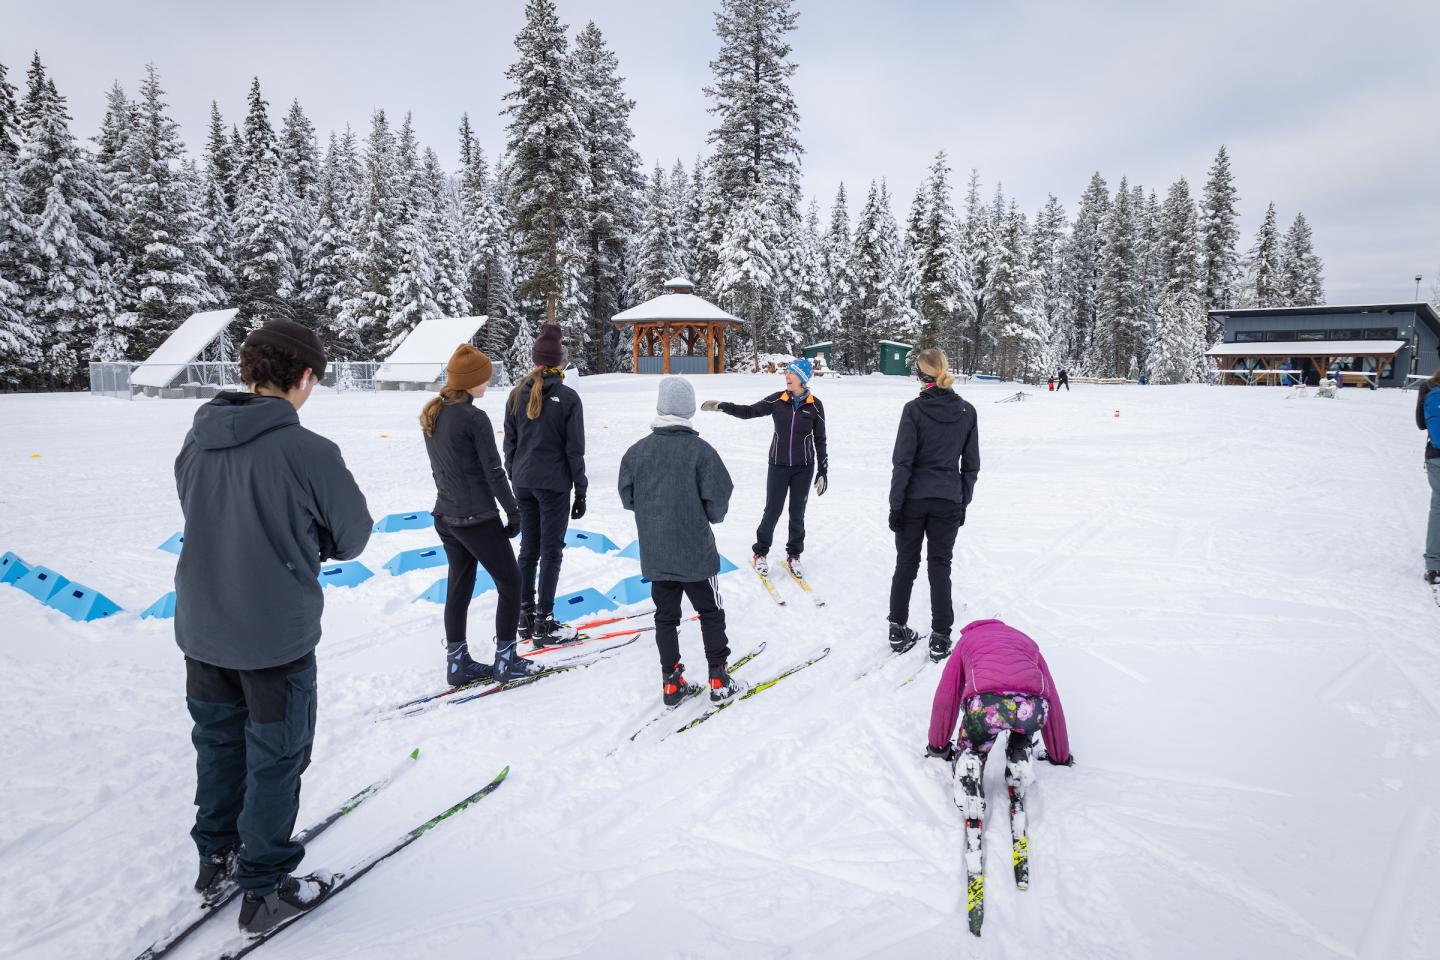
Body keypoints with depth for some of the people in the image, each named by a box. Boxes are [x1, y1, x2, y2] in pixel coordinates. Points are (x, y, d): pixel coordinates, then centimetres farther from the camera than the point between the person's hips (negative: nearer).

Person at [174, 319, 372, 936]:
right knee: (275, 759, 11)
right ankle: (265, 890, 26)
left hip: (200, 627, 6)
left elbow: (196, 513, 11)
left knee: (218, 744, 24)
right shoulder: (309, 451, -22)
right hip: (276, 635, -6)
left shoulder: (198, 440, -4)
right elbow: (353, 535, -11)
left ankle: (217, 860, 42)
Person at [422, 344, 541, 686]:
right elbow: (494, 472, -16)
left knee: (459, 587, 15)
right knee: (510, 584, 6)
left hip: (445, 516, 8)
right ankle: (505, 660, 11)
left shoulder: (431, 415, 7)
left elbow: (439, 468, 13)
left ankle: (457, 663, 22)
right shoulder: (474, 418, -18)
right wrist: (514, 513, -7)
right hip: (477, 519, -8)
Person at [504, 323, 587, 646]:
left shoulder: (517, 394, 3)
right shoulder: (568, 397, -10)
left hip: (523, 483, 5)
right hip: (554, 484, -5)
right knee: (551, 552, 2)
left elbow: (510, 443, 8)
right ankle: (544, 625, 6)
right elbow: (575, 449, -9)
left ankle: (525, 617, 23)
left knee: (529, 548, 15)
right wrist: (581, 491, -2)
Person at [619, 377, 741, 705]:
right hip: (696, 553, -3)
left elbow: (627, 498, 3)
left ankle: (671, 684, 20)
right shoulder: (700, 450, -15)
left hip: (655, 554, 3)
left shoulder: (637, 450, -5)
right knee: (711, 615, 14)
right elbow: (719, 500, -13)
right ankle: (719, 681, 19)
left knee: (665, 617, 15)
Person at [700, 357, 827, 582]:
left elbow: (820, 440, 1)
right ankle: (760, 553, 22)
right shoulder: (777, 400, -4)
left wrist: (823, 471, 0)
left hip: (803, 467, 0)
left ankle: (793, 556, 26)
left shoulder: (815, 405, -5)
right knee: (772, 511, 3)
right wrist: (722, 406, -13)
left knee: (797, 514, 8)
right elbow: (749, 411, -1)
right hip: (778, 465, 0)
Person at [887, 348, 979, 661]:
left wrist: (895, 504, -6)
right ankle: (940, 639, 9)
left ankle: (898, 631, 19)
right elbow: (971, 464, 5)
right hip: (949, 501, 2)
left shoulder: (914, 409, -11)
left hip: (913, 498, -1)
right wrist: (964, 501, 14)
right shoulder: (967, 412, -1)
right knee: (940, 567, 8)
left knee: (906, 564, 11)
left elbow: (902, 461, -11)